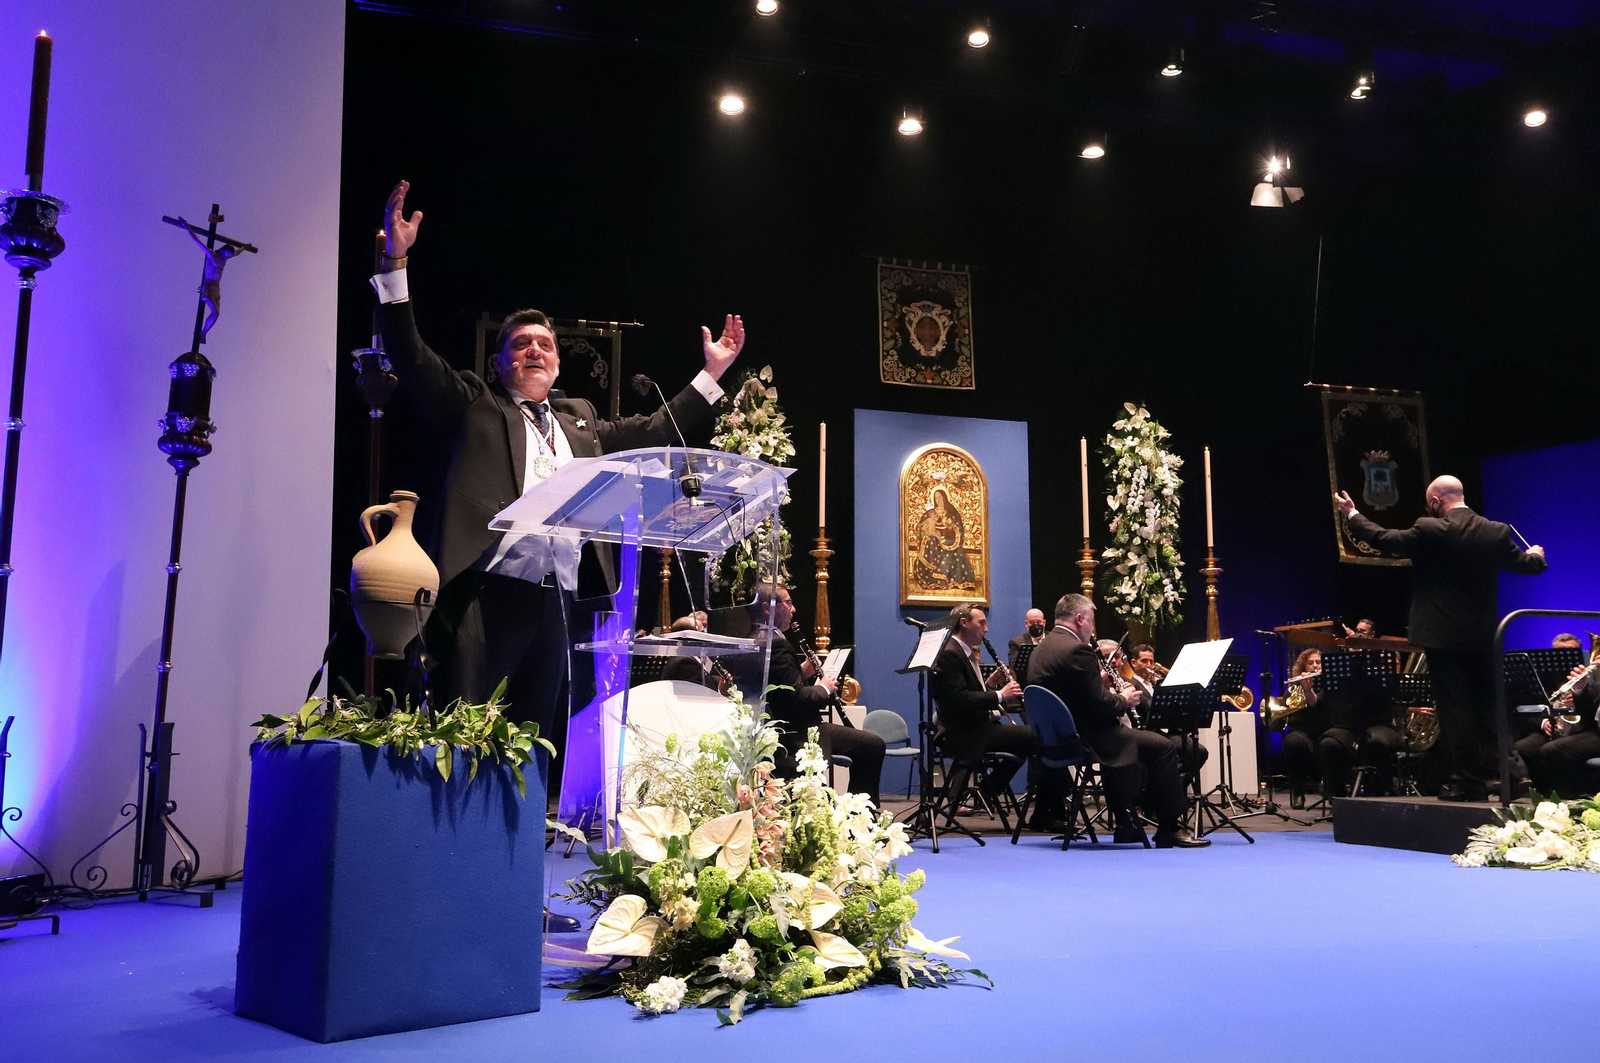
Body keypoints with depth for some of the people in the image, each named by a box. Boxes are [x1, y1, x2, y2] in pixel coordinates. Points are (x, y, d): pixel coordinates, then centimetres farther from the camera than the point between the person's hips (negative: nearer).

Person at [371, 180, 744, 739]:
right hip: (486, 595, -5)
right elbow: (410, 357, 1)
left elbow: (653, 431, 29)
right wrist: (396, 260, -7)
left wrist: (711, 373, 28)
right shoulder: (473, 405, 11)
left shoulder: (580, 419, 24)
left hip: (554, 605, 5)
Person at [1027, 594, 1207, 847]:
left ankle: (1126, 823, 33)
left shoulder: (1041, 650, 10)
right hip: (1086, 738, -10)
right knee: (1164, 746, -2)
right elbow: (1100, 705, -21)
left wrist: (1099, 681, 13)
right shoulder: (1077, 650, -19)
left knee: (1123, 738, 34)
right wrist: (1124, 700, -1)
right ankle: (1170, 827, 6)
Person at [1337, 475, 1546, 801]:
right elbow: (1525, 564, 15)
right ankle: (1485, 777, 16)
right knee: (1484, 707, 12)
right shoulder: (1497, 532, 3)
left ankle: (1465, 780, 1)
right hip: (1484, 637, 5)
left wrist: (1352, 515, 8)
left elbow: (1386, 540, -6)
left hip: (1445, 636, -5)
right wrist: (1536, 555, 40)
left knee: (1454, 708, -1)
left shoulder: (1431, 530, -13)